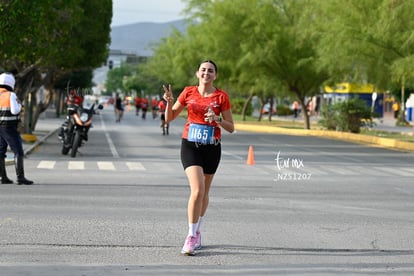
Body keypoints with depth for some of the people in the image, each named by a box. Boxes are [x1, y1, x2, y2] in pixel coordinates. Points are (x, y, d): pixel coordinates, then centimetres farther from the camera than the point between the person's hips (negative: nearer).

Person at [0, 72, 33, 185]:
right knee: (18, 152, -6)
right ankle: (20, 177, -13)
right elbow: (15, 111, -19)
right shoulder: (11, 95, -12)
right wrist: (19, 105, 0)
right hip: (10, 128, -7)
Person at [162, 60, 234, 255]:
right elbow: (169, 118, 7)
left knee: (204, 192, 12)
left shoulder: (221, 96, -2)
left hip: (212, 149, 1)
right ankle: (191, 236, -10)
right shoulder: (188, 92, 1)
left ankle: (196, 233, 30)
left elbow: (231, 128, 0)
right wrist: (169, 102, -12)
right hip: (190, 146, -1)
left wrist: (217, 120, -18)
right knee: (197, 190, -18)